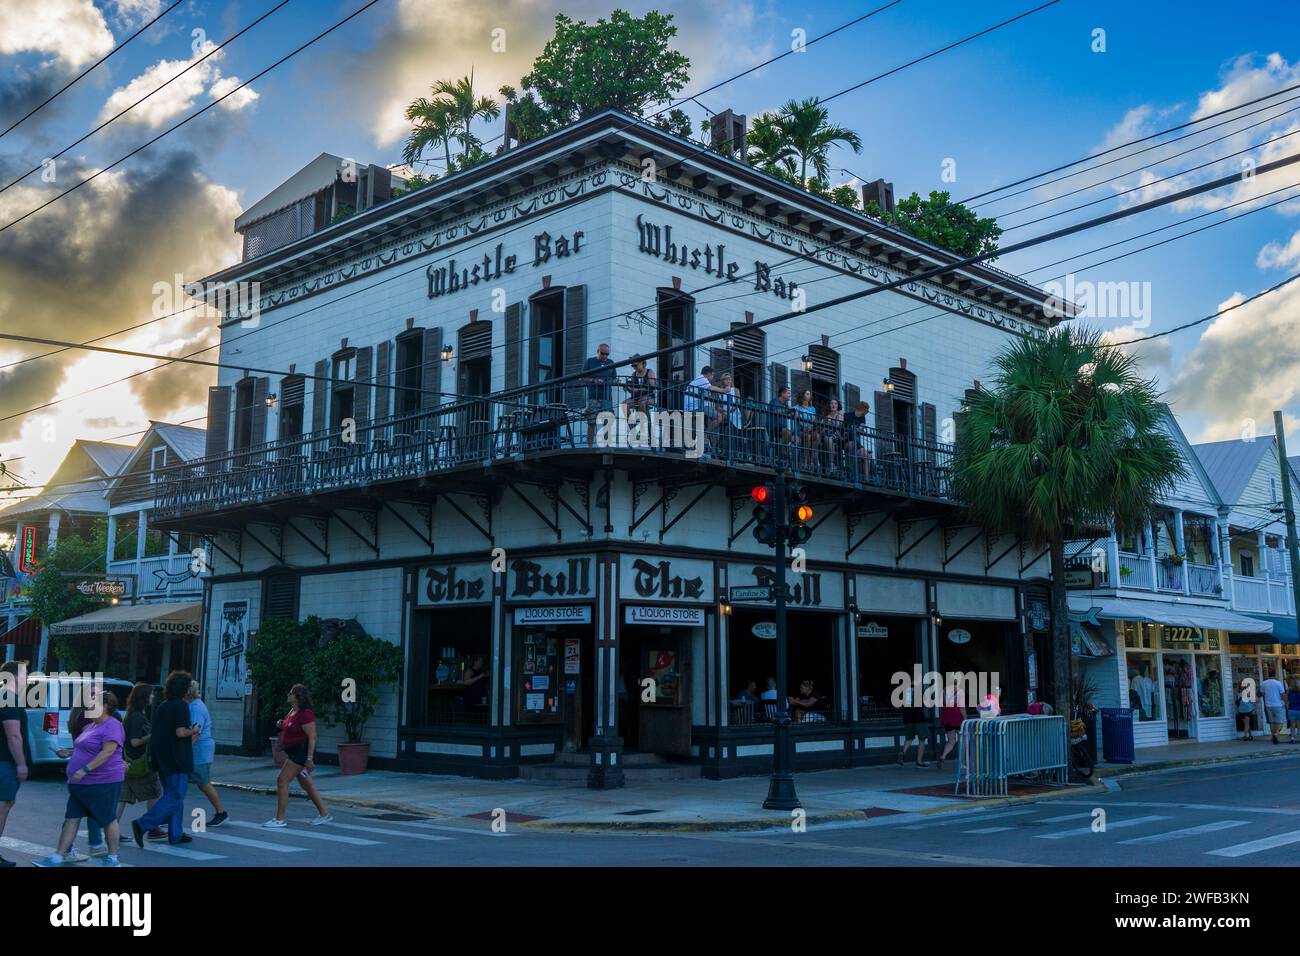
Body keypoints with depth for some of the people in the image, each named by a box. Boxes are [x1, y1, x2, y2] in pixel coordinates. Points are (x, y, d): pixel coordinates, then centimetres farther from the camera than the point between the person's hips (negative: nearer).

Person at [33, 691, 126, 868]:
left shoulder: (112, 726, -15)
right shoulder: (92, 726, 17)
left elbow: (108, 751, -24)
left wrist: (85, 769, -27)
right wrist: (70, 753, 16)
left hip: (103, 782, -10)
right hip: (82, 784, 10)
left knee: (108, 819, 0)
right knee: (72, 818, 7)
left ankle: (113, 858, 9)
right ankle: (58, 856, 10)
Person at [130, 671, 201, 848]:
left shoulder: (161, 707, 13)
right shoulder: (181, 705, -12)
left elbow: (156, 733, 19)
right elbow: (180, 732, -20)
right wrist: (194, 730, -1)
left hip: (162, 759, 9)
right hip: (177, 760, -9)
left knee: (172, 794, 15)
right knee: (175, 796, -7)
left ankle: (176, 834, 17)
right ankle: (142, 825, -17)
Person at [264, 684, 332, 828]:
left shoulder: (305, 714, -19)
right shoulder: (292, 711, 11)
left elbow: (312, 737, -22)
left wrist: (309, 759, -25)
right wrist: (282, 725, 5)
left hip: (301, 752, -10)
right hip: (293, 752, 10)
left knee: (282, 781, -10)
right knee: (307, 784, 15)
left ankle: (279, 819, -5)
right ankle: (324, 814, 23)